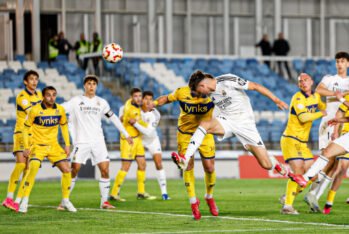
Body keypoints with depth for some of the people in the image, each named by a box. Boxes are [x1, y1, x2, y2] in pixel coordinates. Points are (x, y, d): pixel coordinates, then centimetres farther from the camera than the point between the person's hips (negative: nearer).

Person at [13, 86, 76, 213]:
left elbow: (64, 126, 14)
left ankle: (65, 201, 13)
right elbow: (26, 128, -4)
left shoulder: (60, 110, -1)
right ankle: (24, 201, -17)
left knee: (67, 170, -5)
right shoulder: (35, 110, -12)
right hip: (38, 145, -4)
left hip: (53, 145, 4)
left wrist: (67, 144, 8)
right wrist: (26, 147, -9)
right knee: (33, 169, -26)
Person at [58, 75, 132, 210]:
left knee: (105, 170, -6)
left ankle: (104, 202, 3)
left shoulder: (101, 102, 10)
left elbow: (113, 118, 18)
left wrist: (126, 134, 20)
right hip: (81, 142, -3)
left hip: (98, 142, 3)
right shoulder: (76, 101, 2)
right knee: (74, 171, -8)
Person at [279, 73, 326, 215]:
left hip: (302, 143, 8)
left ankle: (288, 196, 19)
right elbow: (303, 117, -24)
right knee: (298, 171, -19)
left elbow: (325, 108, 32)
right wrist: (320, 114, -12)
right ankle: (287, 206, -17)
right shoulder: (298, 98, -13)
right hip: (290, 139, -8)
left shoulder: (316, 97, 11)